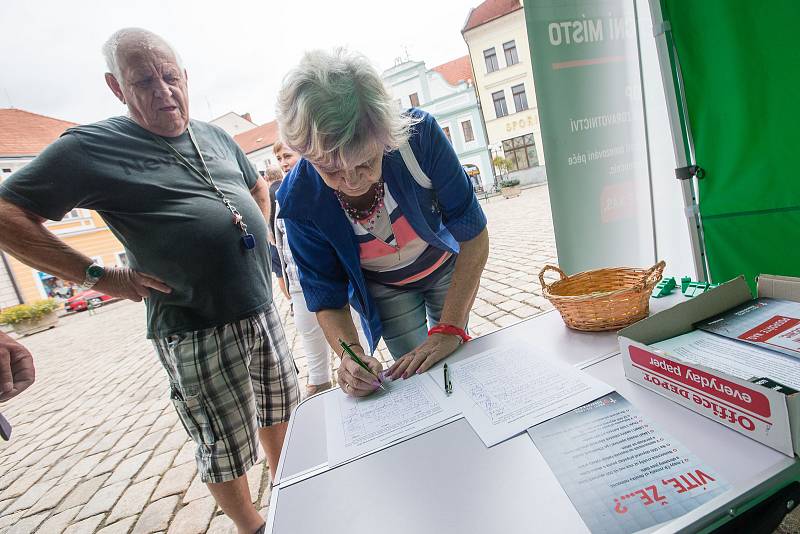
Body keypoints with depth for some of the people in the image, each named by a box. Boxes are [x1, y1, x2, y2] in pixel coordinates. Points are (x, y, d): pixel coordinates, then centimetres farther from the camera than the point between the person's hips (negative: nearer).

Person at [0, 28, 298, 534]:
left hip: (263, 310, 6)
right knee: (226, 447, 11)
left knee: (280, 410, 22)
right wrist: (100, 276, -12)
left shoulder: (215, 136, 11)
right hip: (198, 332, -6)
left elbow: (258, 187, 26)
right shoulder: (91, 147, -6)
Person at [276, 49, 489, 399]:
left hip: (447, 269, 1)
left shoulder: (419, 134, -33)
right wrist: (351, 354, -37)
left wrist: (449, 329, -29)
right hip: (384, 291, 0)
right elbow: (327, 297, -18)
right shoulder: (298, 200, -29)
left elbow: (473, 232, -25)